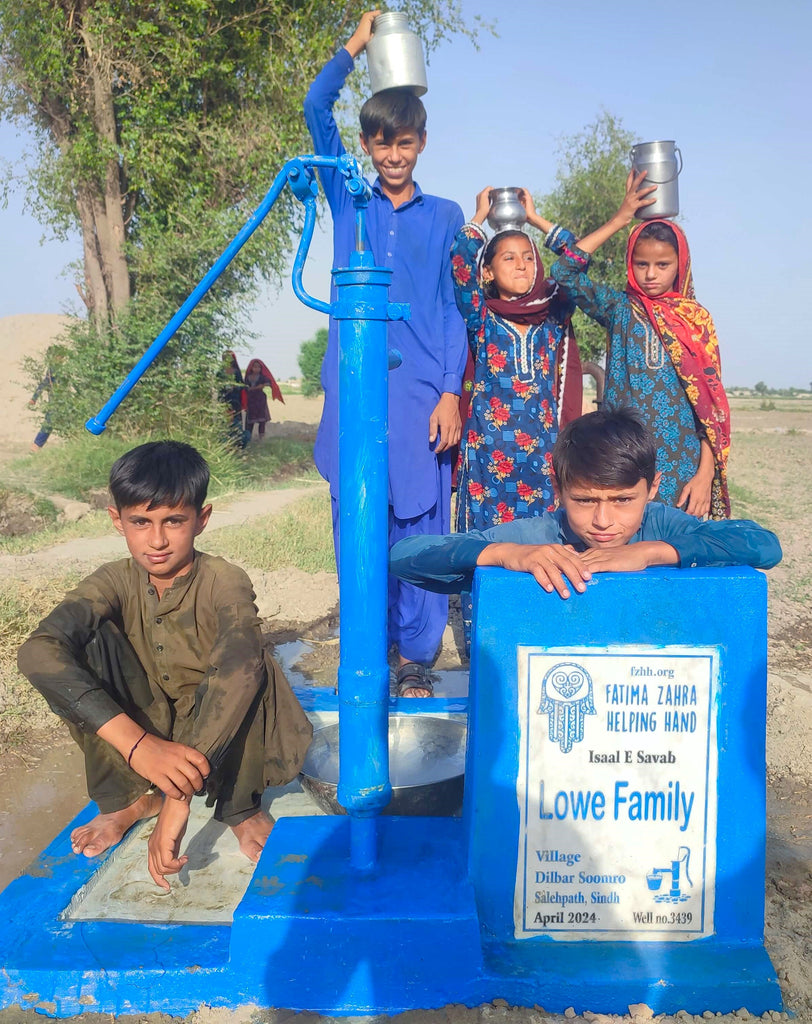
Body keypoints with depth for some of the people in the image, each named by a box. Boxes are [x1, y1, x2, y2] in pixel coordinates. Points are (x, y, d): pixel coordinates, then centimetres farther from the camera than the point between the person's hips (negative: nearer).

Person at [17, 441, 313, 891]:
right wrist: (135, 743, -49)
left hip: (226, 740, -2)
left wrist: (181, 798, -51)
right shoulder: (116, 582, -16)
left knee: (248, 664, -33)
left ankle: (240, 807, -9)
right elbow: (37, 651, -34)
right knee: (88, 639, -20)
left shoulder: (224, 582, -24)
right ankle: (130, 797, -6)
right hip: (148, 731, 3)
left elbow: (237, 670, -43)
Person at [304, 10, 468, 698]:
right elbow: (316, 108, 8)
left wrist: (451, 393, -2)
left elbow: (455, 308, 7)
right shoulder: (348, 201, 14)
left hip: (421, 389, -1)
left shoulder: (445, 217, 11)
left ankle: (416, 657, 13)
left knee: (420, 524, 1)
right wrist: (357, 44, 14)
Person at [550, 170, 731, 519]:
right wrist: (619, 219, -7)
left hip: (681, 463, 1)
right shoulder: (620, 309, 5)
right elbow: (564, 271, -10)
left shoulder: (697, 318, 6)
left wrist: (706, 473, -5)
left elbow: (710, 400, 2)